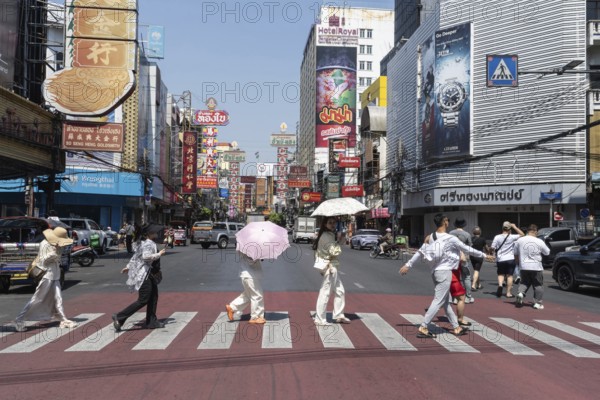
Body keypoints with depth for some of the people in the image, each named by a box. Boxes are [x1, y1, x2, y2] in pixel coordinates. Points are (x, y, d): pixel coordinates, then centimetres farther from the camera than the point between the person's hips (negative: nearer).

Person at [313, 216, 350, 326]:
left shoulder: (330, 235, 14)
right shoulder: (326, 236, -17)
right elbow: (334, 251, -24)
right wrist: (338, 241, -15)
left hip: (332, 268, 11)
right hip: (329, 268, -11)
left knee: (340, 291, 16)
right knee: (325, 293, -3)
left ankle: (339, 315, 26)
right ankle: (320, 319, 5)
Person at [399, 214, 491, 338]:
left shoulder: (430, 238, 4)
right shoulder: (450, 238, -13)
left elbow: (420, 252, 8)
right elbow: (467, 249, -4)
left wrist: (408, 265, 15)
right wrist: (483, 255, 9)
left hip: (435, 271, 8)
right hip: (445, 272, -8)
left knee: (446, 302, 15)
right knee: (438, 302, -6)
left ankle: (456, 327, 26)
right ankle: (423, 328, -9)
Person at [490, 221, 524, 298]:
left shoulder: (497, 237, -6)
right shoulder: (512, 237, -7)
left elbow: (493, 248, -7)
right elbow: (522, 234, 3)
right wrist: (514, 227, 0)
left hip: (500, 260, 1)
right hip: (510, 259, -1)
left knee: (501, 274, 14)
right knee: (509, 275, 6)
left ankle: (500, 285, -14)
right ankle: (508, 293, 7)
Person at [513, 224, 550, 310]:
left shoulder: (519, 240, -1)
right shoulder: (539, 242, -8)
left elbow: (515, 254, 9)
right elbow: (547, 252, 5)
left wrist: (518, 262, 26)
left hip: (524, 267, 2)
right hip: (536, 267, -2)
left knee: (524, 282, 18)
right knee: (538, 285, 10)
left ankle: (520, 293, -7)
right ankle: (538, 303, 10)